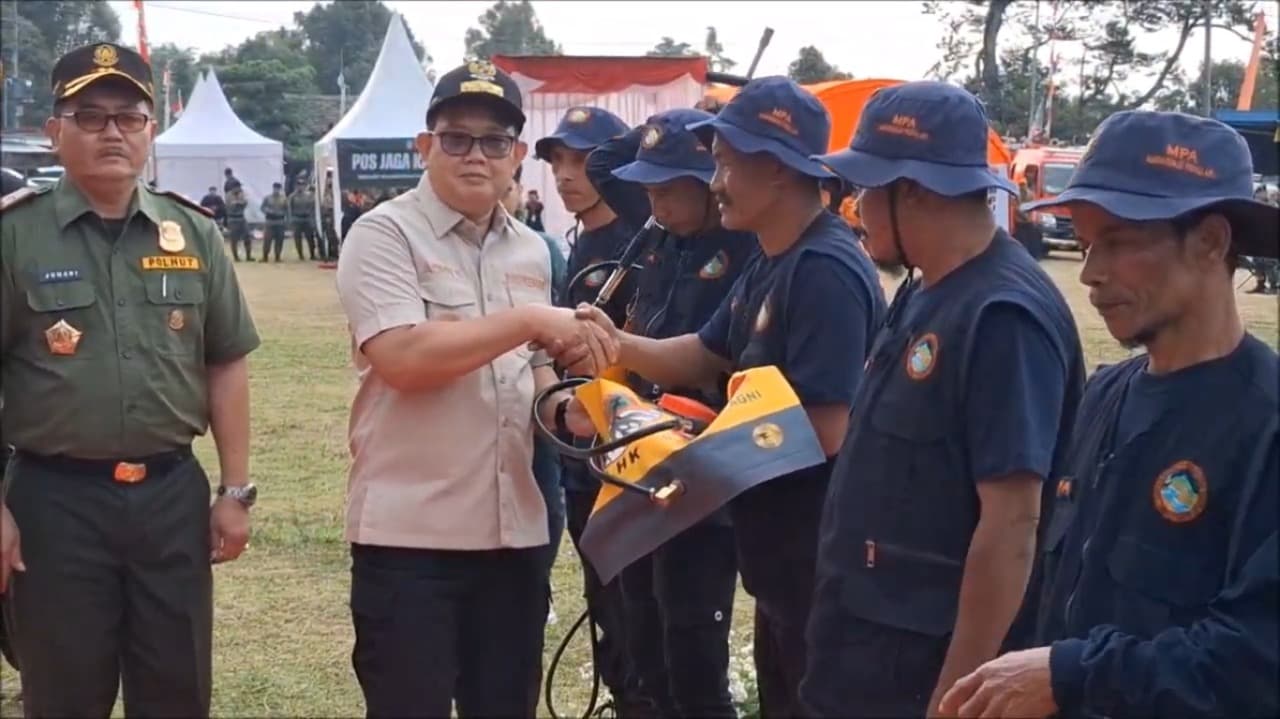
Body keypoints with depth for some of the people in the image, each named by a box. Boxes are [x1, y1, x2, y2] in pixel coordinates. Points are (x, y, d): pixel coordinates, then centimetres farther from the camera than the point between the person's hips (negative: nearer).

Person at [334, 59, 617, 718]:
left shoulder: (531, 251, 13)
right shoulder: (384, 235, -8)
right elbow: (402, 358, -22)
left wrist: (559, 406, -1)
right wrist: (531, 322, -18)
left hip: (514, 530, 6)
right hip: (409, 534, -6)